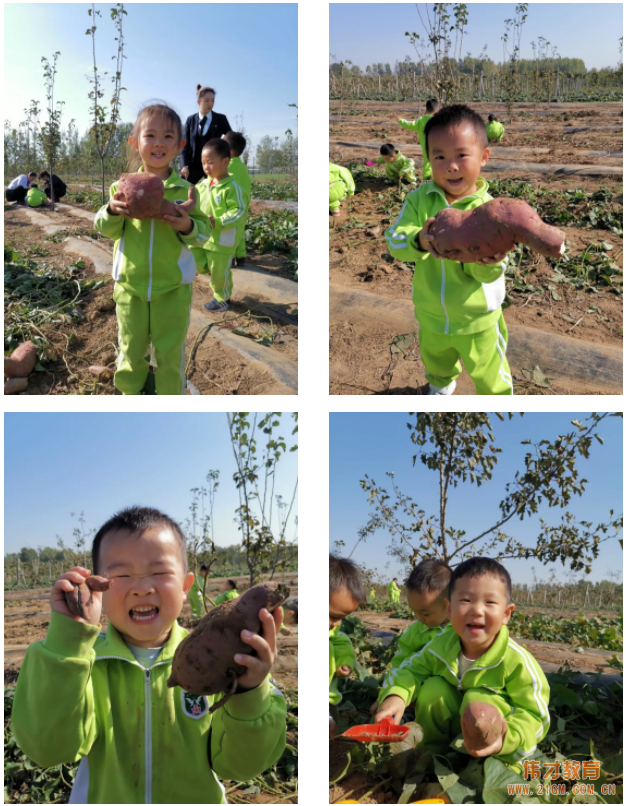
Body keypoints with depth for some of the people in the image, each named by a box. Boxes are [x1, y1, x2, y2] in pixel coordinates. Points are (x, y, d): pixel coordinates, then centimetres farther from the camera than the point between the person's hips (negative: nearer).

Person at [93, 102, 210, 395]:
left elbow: (203, 230, -5)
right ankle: (130, 392, 41)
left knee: (170, 354, 11)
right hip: (130, 283, 2)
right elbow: (106, 229, 0)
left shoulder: (185, 190, -6)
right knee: (131, 349, 18)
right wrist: (112, 210, -20)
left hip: (173, 286, -1)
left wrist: (188, 226, -26)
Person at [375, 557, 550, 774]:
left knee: (479, 698, -30)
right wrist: (396, 695, -28)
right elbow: (413, 669, -4)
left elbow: (534, 714, -24)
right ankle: (431, 753, 6)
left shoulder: (518, 661, -28)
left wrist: (507, 739, -45)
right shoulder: (441, 645, -15)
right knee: (433, 688, -19)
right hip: (453, 728, 5)